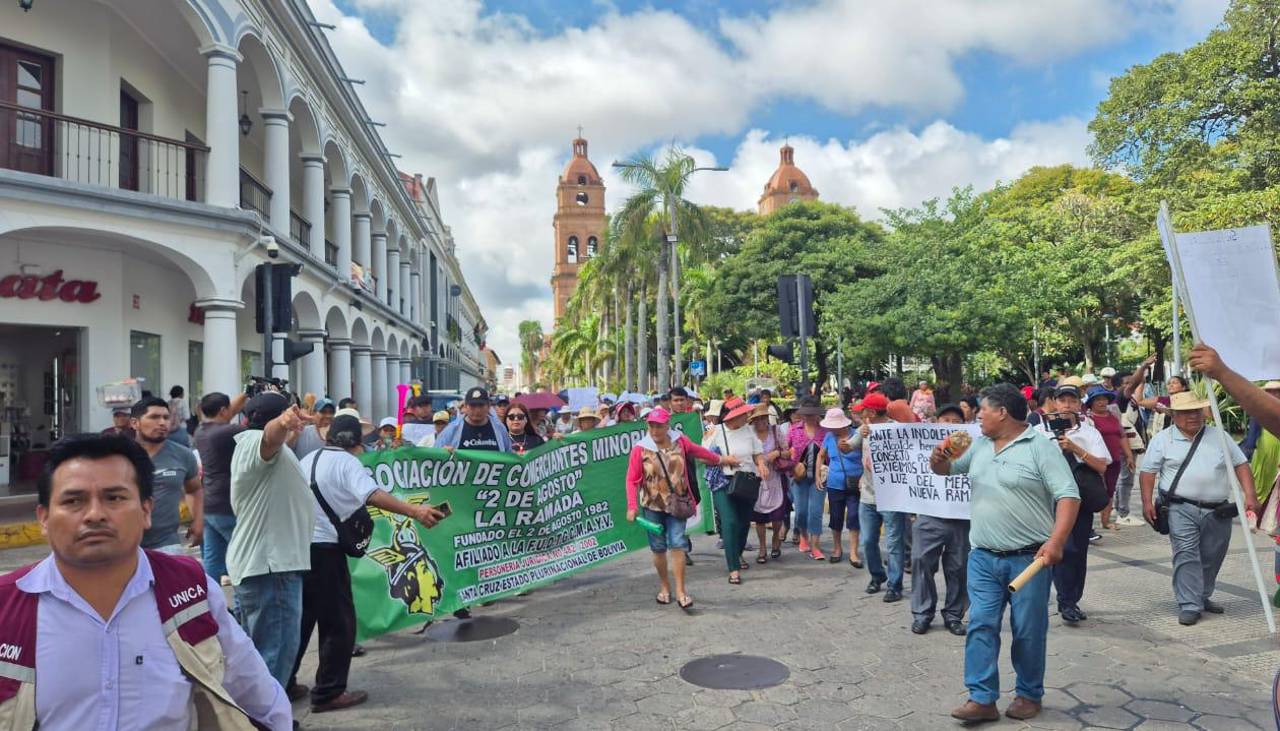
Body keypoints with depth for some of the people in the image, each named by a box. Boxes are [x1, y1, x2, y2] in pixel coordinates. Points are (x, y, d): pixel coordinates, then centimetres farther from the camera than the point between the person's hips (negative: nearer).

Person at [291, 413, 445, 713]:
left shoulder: (308, 459, 14)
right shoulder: (346, 462, -11)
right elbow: (372, 495, -29)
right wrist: (415, 511, -39)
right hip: (324, 548, -8)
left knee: (300, 617, 21)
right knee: (340, 622, 1)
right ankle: (328, 693, 6)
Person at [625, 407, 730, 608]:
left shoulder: (679, 441, -2)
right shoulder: (640, 448, -10)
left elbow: (698, 451, 17)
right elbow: (632, 480, -10)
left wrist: (720, 459, 30)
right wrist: (632, 506, -19)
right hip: (652, 505, -1)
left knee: (677, 544, -7)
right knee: (658, 547, 7)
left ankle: (680, 591, 0)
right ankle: (665, 587, 26)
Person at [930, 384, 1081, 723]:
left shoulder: (1041, 448, -8)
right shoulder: (979, 446, 10)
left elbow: (1069, 496, -13)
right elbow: (946, 468, 20)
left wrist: (1055, 542, -24)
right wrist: (939, 460, -5)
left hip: (1028, 558, -5)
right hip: (983, 558, 5)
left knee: (1028, 631, 7)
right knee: (981, 626, 1)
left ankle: (1029, 695, 24)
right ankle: (982, 698, 6)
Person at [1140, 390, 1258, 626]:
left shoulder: (1219, 436, 11)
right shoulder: (1162, 440, 3)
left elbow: (1241, 464, 10)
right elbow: (1148, 472, 1)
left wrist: (1249, 495, -2)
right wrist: (1147, 502, -8)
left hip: (1218, 511, 4)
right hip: (1181, 509, -3)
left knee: (1212, 557, 11)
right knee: (1186, 556, -11)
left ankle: (1202, 597, 30)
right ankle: (1189, 606, -8)